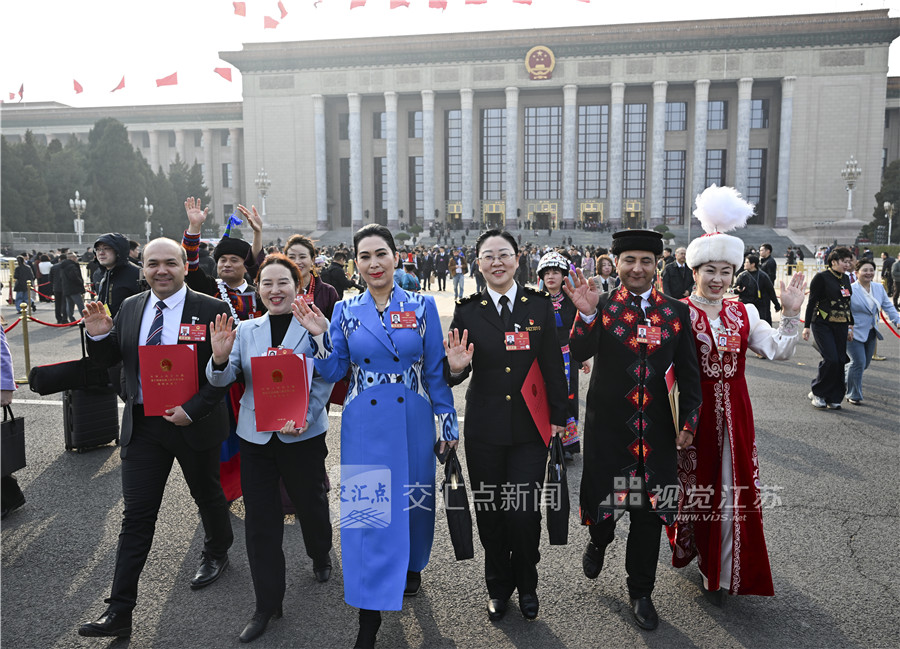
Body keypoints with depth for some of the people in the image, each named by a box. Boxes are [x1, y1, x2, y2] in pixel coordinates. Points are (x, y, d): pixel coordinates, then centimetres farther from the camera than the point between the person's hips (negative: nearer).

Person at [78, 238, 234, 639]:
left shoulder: (210, 310, -11)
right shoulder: (130, 308, 4)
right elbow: (109, 360, 10)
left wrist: (192, 410, -21)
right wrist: (98, 335, -12)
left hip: (194, 424, -3)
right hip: (141, 426, 3)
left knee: (208, 496, 19)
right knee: (136, 515, 4)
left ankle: (216, 554, 48)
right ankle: (119, 612, 11)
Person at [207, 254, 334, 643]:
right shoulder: (245, 330, 5)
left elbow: (323, 382, -7)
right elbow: (223, 379, -2)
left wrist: (304, 417, -22)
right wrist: (220, 358, -25)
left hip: (303, 434, -2)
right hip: (255, 436, 3)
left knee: (310, 502, 16)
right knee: (259, 519, 6)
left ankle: (321, 556, 49)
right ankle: (267, 604, 20)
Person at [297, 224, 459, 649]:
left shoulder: (422, 306, -2)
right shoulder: (345, 311, 1)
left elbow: (436, 371, 1)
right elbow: (333, 373, 2)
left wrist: (449, 423, 1)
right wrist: (320, 336, -13)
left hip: (412, 424, 0)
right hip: (364, 428, 0)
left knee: (413, 500, 14)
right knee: (365, 512, 2)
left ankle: (411, 566, 45)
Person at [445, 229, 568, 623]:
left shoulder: (539, 306, 2)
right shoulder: (467, 311, 1)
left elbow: (553, 366, 4)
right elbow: (459, 371, 0)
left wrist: (559, 415, 3)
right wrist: (456, 369, -23)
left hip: (530, 428, -1)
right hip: (484, 428, 1)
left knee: (524, 512, -2)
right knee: (489, 512, 10)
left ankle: (526, 585, 26)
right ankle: (498, 587, 33)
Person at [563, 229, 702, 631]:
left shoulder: (676, 312, 3)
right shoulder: (600, 307, -3)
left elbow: (689, 373, 6)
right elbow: (579, 354, -19)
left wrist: (688, 421, 0)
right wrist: (586, 314, -35)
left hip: (657, 431, 2)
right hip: (608, 427, -1)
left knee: (649, 512, 10)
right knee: (603, 499, 11)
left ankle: (641, 592, 30)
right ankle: (598, 542, 48)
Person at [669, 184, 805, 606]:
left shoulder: (743, 314, 6)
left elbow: (779, 351, -4)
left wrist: (790, 314, -15)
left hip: (733, 412, 4)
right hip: (693, 411, -3)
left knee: (732, 488, 6)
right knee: (692, 483, 11)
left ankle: (720, 572, 23)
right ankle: (690, 547, 39)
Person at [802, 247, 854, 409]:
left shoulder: (846, 278, 14)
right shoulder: (821, 277, -7)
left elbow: (847, 304, 22)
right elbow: (812, 302, -8)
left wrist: (850, 325, 20)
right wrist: (807, 326, -11)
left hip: (841, 326, 7)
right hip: (823, 325, -7)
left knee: (840, 361, 3)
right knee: (831, 359, -15)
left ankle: (833, 398, 12)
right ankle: (817, 393, 3)